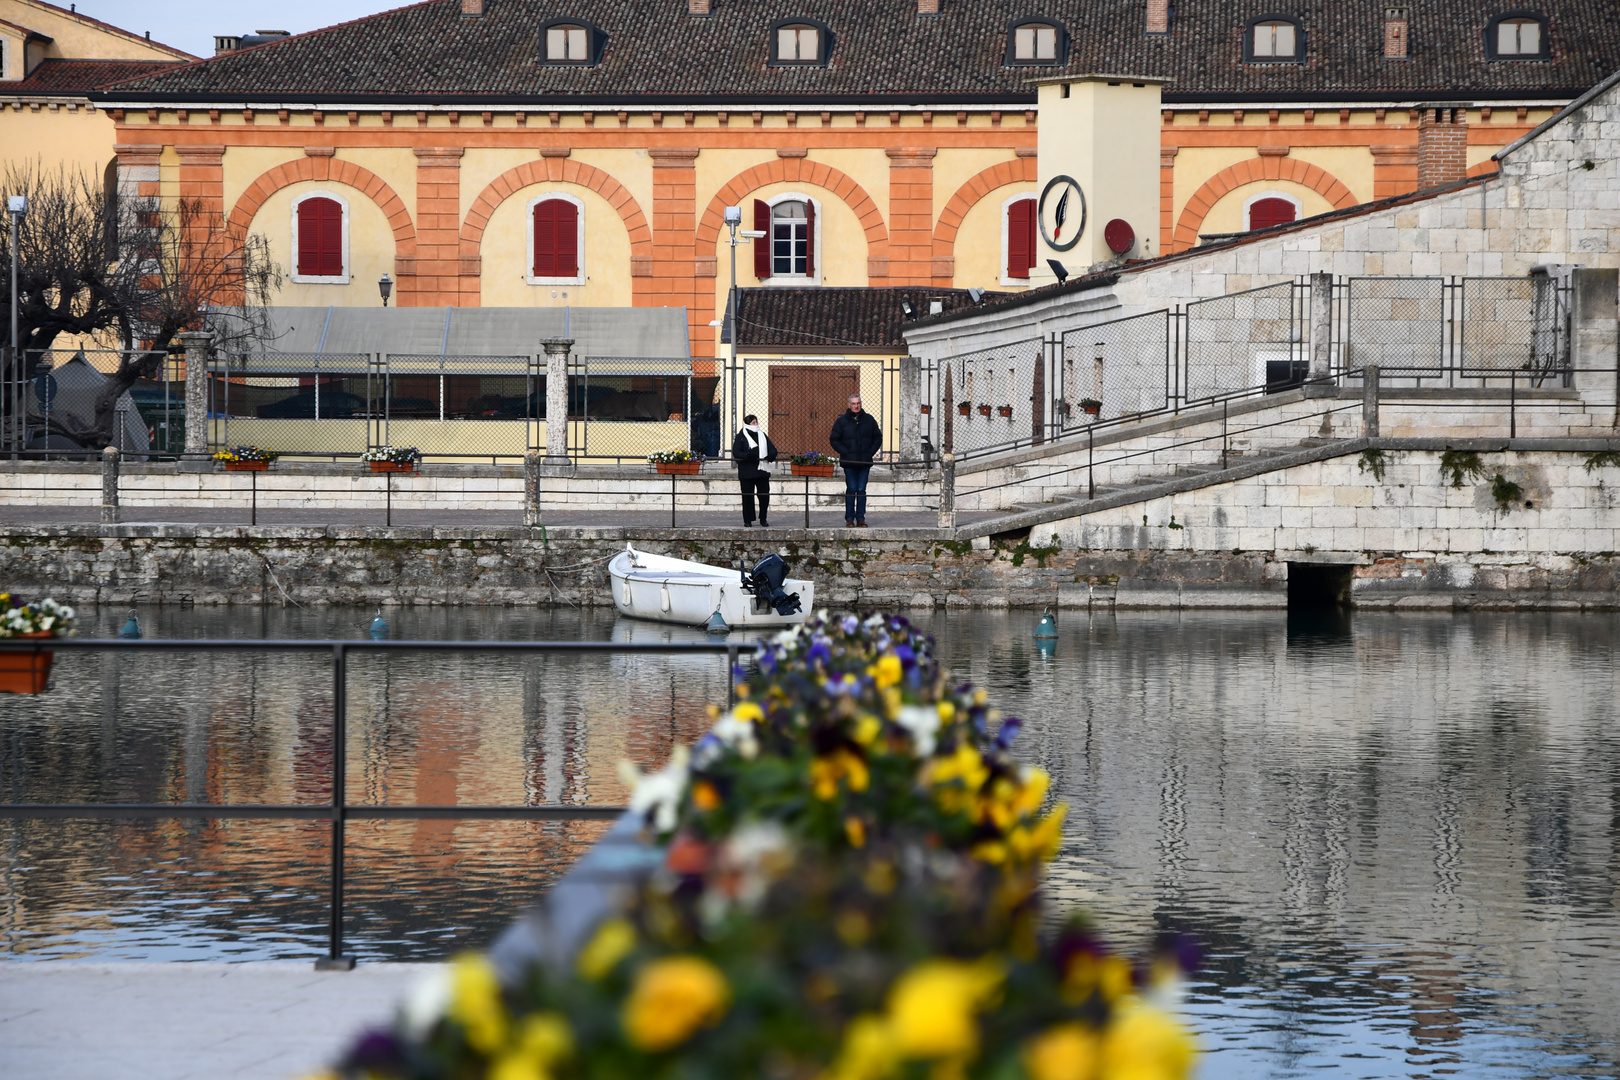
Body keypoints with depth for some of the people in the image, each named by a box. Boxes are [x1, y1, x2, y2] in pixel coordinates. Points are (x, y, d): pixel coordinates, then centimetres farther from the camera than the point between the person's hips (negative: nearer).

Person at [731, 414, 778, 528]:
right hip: (747, 472, -4)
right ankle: (748, 520, 7)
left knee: (764, 495, 1)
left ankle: (763, 519, 12)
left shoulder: (762, 435, 15)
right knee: (748, 497, -1)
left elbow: (772, 449, 15)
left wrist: (770, 456, -9)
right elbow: (736, 452, -8)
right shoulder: (741, 437, 1)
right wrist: (748, 456, -23)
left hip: (762, 471, 4)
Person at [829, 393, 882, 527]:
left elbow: (878, 438, 15)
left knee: (861, 490, 2)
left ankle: (861, 519, 6)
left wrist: (871, 453, 1)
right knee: (851, 490, -5)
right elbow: (834, 440, 4)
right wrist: (845, 453, -8)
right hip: (849, 462, -2)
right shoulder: (841, 421, 3)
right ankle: (849, 519, 0)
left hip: (865, 462, 2)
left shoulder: (869, 420, 9)